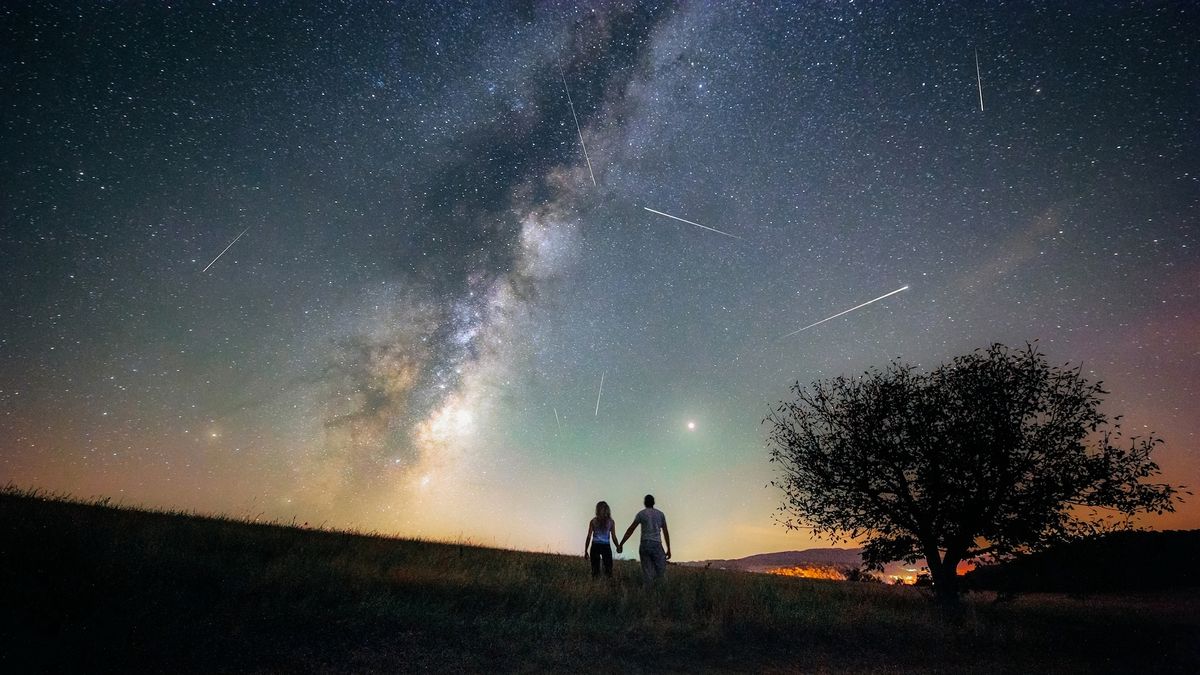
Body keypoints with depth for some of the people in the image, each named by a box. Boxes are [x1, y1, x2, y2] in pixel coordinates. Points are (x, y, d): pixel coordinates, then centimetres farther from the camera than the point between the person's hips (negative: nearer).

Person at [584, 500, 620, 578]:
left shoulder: (593, 521, -3)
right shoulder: (611, 522, -2)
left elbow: (589, 537, -3)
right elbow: (614, 537, 1)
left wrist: (585, 551, 3)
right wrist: (618, 546, 17)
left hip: (595, 546, 0)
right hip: (606, 547, 0)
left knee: (595, 569, 8)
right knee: (608, 569, 10)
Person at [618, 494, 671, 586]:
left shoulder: (641, 514, 9)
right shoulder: (660, 514, 13)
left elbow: (630, 530, 8)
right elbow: (666, 532, 10)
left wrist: (620, 544, 12)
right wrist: (669, 550, 14)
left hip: (644, 545, 0)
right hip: (657, 545, 0)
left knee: (647, 573, 4)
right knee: (661, 573, 0)